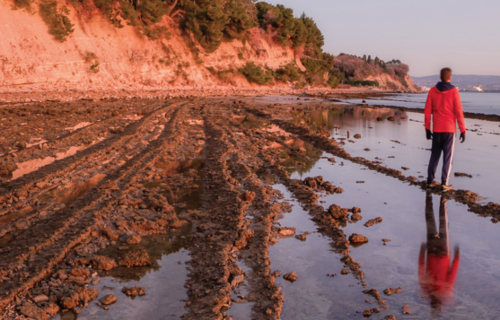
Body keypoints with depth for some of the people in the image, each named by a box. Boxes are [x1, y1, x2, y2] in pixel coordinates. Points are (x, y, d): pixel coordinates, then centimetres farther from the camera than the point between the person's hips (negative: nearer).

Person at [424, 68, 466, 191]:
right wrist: (463, 130, -4)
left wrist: (427, 129, 10)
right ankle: (444, 183, -1)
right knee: (448, 156, 2)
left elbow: (427, 112, 3)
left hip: (436, 130, 3)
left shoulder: (432, 91, 1)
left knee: (434, 155, 13)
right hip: (449, 129, -3)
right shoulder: (454, 91, -7)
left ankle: (430, 181, 13)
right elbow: (459, 112, -9)